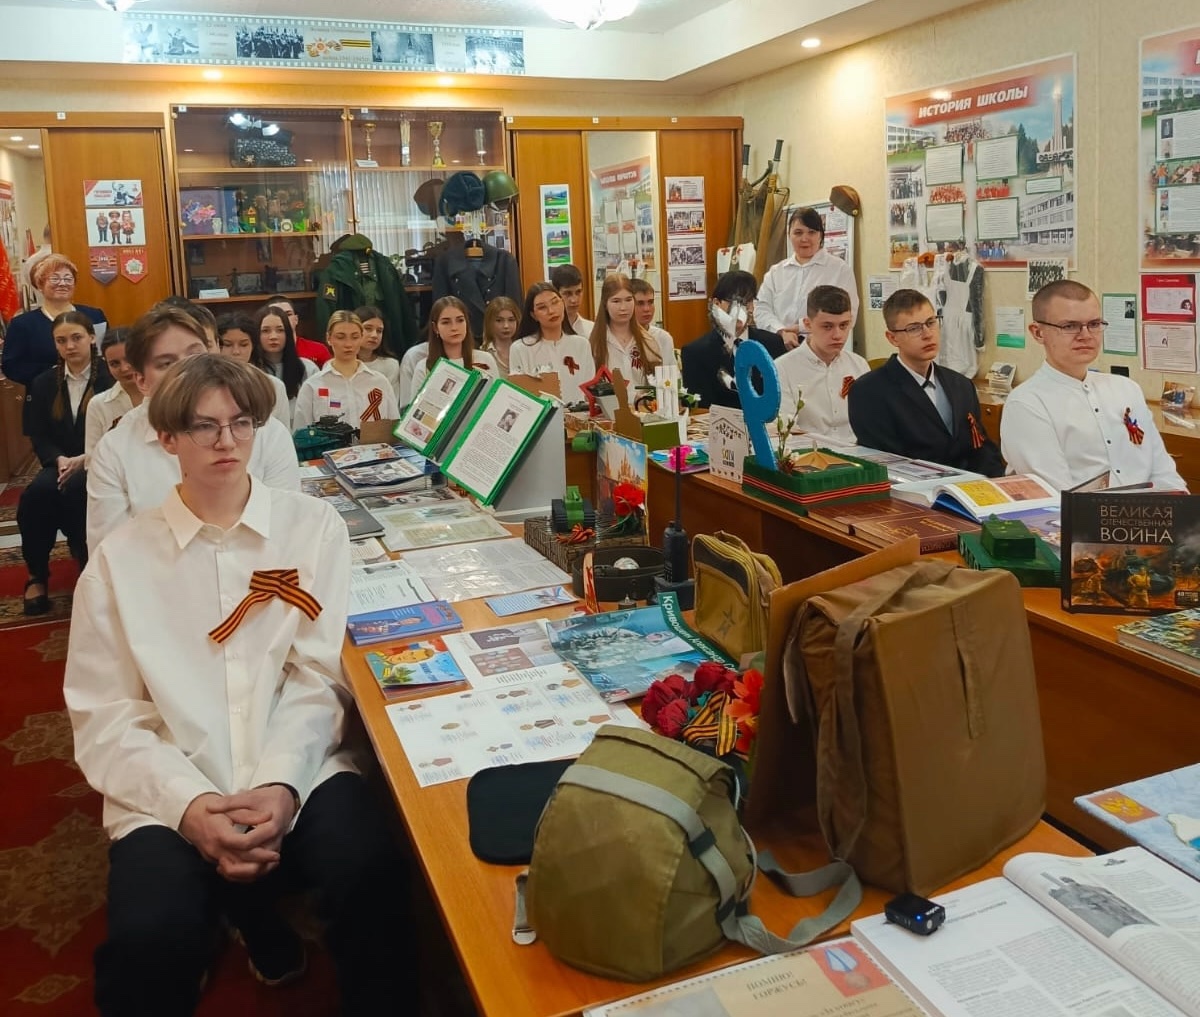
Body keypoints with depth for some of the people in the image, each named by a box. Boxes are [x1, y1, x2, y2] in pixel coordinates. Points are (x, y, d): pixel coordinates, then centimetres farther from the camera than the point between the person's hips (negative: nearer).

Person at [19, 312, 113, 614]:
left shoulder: (110, 378, -3)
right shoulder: (44, 383, 13)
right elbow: (38, 437, 10)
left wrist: (85, 459, -20)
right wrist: (59, 459, -12)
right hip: (60, 465, 4)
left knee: (73, 490, -36)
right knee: (36, 493, -29)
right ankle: (37, 575, -11)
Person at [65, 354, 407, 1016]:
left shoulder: (314, 527, 5)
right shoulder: (121, 557, 6)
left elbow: (321, 674, -2)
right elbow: (103, 715, 0)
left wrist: (282, 783, -17)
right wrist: (188, 804, -15)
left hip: (301, 770, 1)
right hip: (169, 795, 0)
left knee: (368, 876, -26)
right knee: (151, 939, -26)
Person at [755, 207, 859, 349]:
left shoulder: (840, 269, 5)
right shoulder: (775, 272, 16)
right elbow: (762, 309, 8)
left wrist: (802, 327, -12)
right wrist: (782, 331, -12)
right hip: (780, 348, 2)